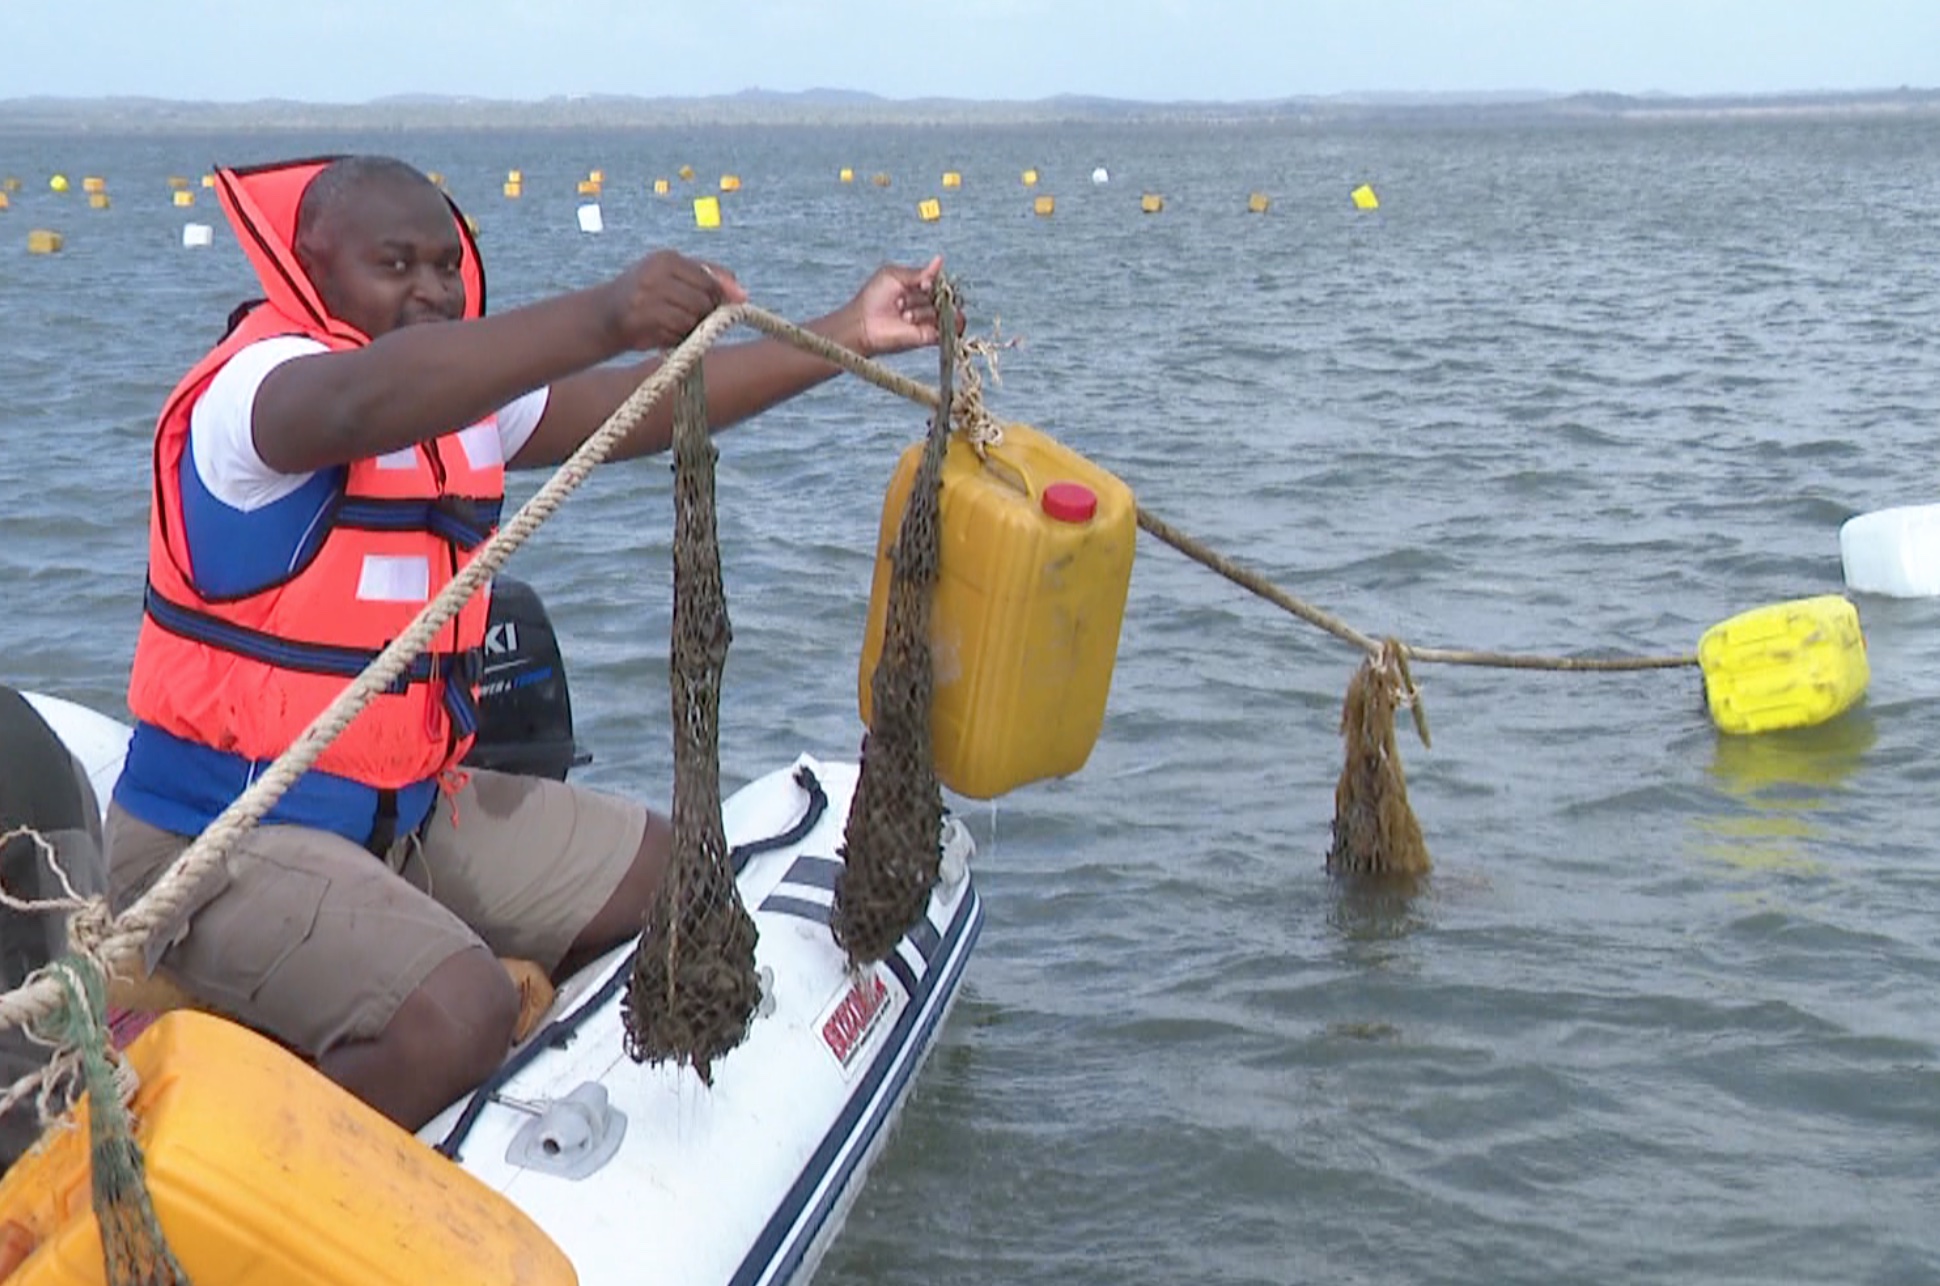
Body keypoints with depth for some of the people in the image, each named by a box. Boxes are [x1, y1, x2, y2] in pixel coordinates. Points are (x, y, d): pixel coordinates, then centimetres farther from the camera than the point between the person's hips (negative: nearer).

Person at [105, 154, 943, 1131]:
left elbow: (653, 406, 6)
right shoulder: (258, 383, -18)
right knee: (456, 1014, -31)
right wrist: (603, 317, -52)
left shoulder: (463, 387, 10)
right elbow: (367, 404, -41)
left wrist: (847, 337, -3)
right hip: (226, 836, -9)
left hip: (408, 807, 9)